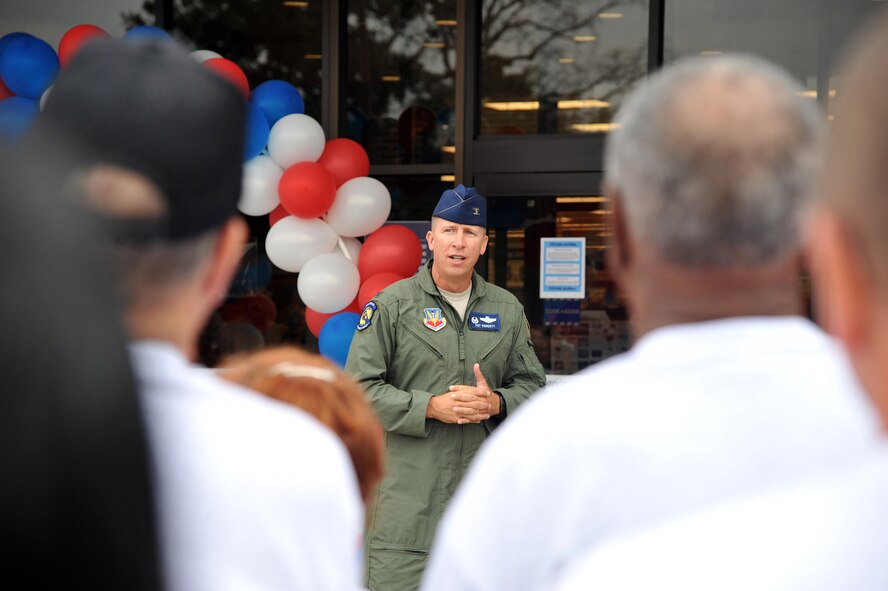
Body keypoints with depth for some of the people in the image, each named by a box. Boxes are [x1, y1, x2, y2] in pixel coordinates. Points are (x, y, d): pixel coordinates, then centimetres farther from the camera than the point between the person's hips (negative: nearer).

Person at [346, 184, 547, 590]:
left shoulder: (508, 310, 13)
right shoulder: (392, 304, 1)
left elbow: (531, 383, 18)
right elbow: (359, 388, -3)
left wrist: (496, 403, -5)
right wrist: (431, 407, -13)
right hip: (407, 492, -4)